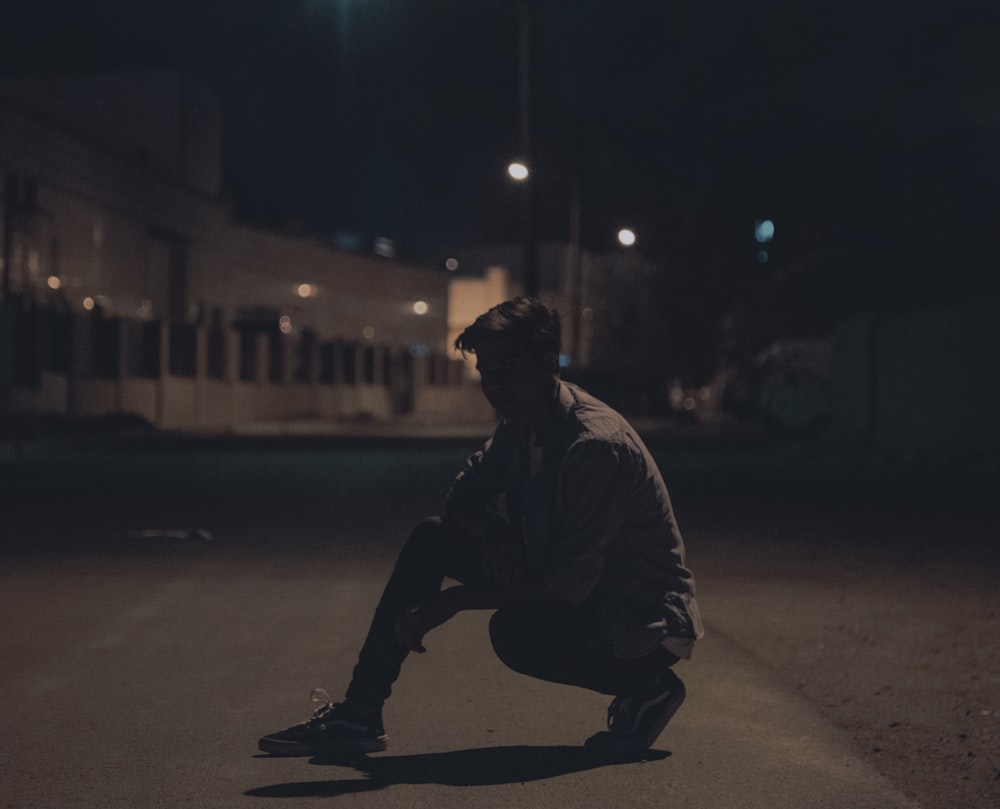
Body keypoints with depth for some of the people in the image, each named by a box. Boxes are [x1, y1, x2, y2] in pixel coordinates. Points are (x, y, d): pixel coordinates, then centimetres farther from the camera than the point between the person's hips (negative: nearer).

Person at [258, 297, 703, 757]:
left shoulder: (597, 444, -27)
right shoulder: (519, 425, 0)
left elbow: (572, 580, -30)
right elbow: (462, 498, 9)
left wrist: (452, 601, -26)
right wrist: (494, 530, -16)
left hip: (647, 620, -8)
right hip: (580, 590, 8)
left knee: (513, 630, -35)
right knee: (431, 538, -2)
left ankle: (648, 688, -8)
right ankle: (359, 715, -2)